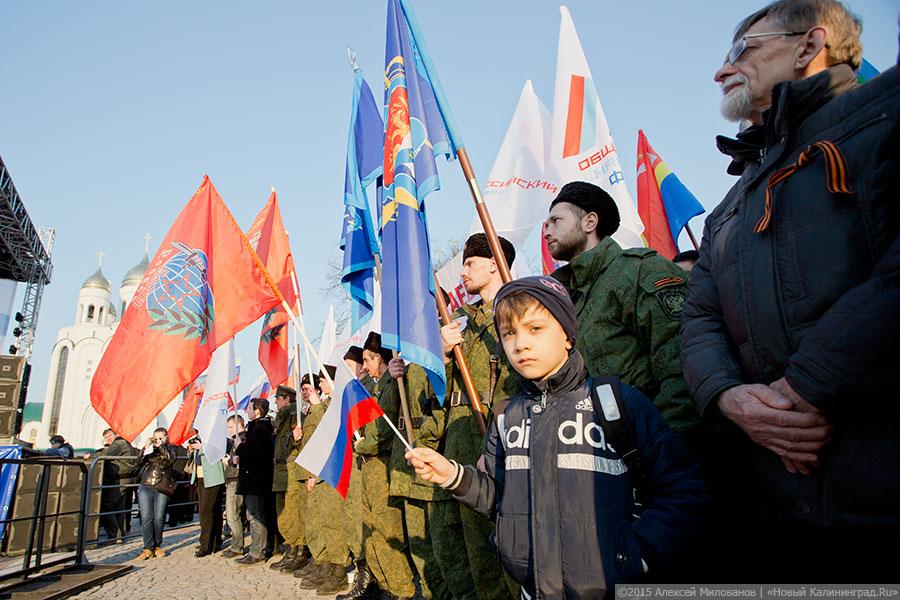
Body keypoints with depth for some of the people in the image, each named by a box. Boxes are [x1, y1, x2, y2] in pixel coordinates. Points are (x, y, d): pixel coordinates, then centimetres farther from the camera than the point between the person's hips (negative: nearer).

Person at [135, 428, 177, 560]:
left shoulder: (170, 448, 10)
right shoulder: (149, 448, 16)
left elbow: (171, 460, -9)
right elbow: (139, 463, 5)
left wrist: (161, 447, -10)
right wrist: (146, 448, -7)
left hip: (162, 489, -2)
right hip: (146, 487, 2)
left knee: (159, 518, -1)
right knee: (146, 518, -6)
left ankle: (157, 546, 16)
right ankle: (148, 548, 0)